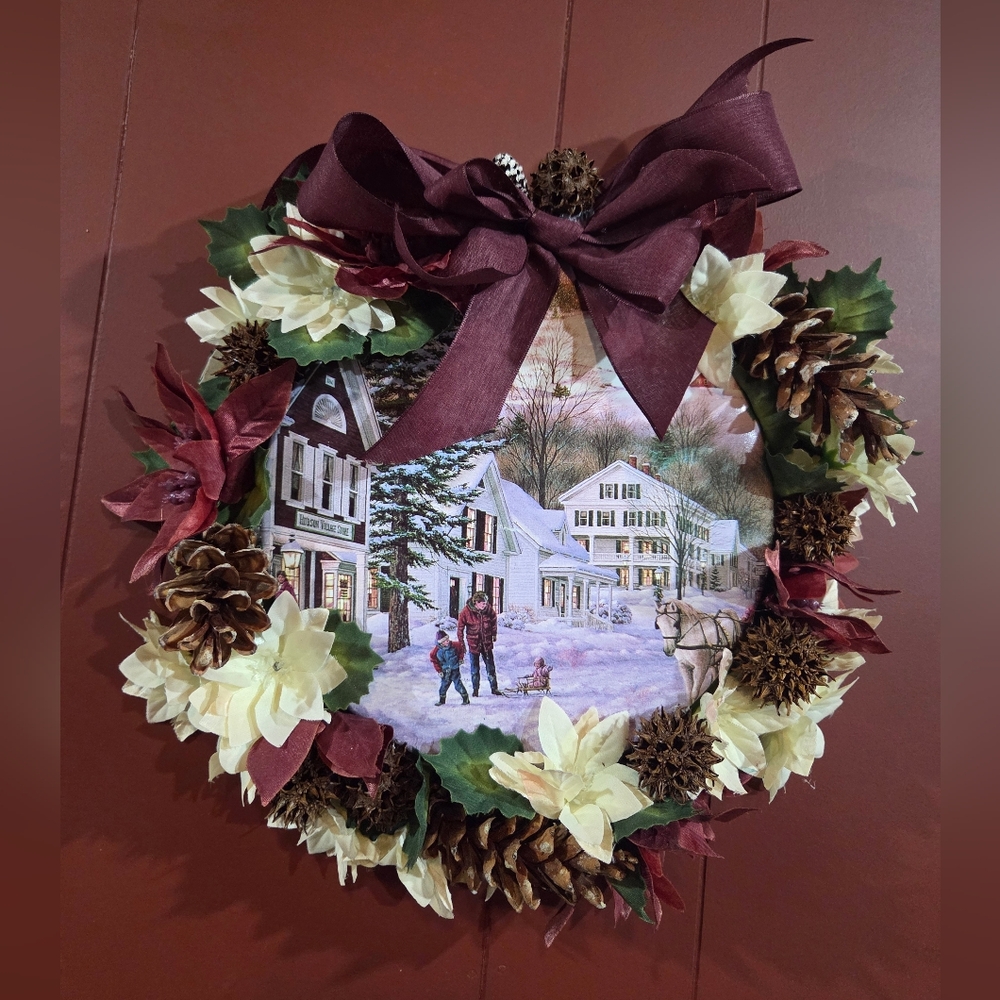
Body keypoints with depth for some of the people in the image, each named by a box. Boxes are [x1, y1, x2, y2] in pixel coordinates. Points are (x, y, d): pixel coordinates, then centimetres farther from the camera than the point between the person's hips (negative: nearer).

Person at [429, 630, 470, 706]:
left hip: (455, 670, -2)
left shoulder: (455, 645, -13)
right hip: (445, 672, 2)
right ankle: (441, 700, 30)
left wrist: (460, 658, 2)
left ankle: (466, 699, 8)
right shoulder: (437, 651, -13)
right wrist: (439, 671, 0)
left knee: (458, 684, -5)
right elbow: (435, 662, 2)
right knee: (444, 685, 9)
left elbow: (461, 650, 8)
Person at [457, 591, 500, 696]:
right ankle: (475, 690, 22)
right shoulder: (466, 612, -18)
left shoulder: (488, 609, -10)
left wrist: (494, 635, 16)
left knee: (491, 666, 9)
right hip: (473, 643, -2)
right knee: (475, 668, 9)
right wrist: (461, 642, -3)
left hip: (487, 642, 2)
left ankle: (494, 687, 21)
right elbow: (460, 627, -7)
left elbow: (493, 621, 9)